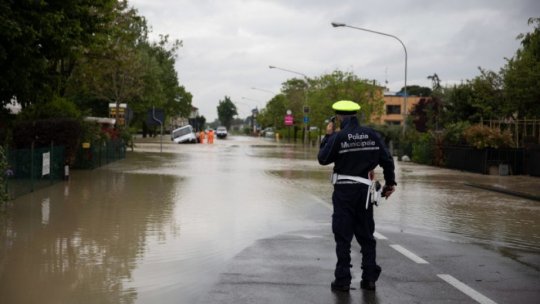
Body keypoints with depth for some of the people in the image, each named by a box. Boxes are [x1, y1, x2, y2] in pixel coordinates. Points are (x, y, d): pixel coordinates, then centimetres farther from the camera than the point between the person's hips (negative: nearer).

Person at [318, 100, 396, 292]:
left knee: (343, 237, 3)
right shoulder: (371, 134, 1)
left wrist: (328, 136, 6)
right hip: (364, 189, 4)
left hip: (344, 190, -3)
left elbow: (323, 159, -3)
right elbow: (387, 160, 3)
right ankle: (369, 278, 13)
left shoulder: (338, 137, -11)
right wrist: (390, 182, 14)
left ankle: (343, 280, 4)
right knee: (366, 236, 12)